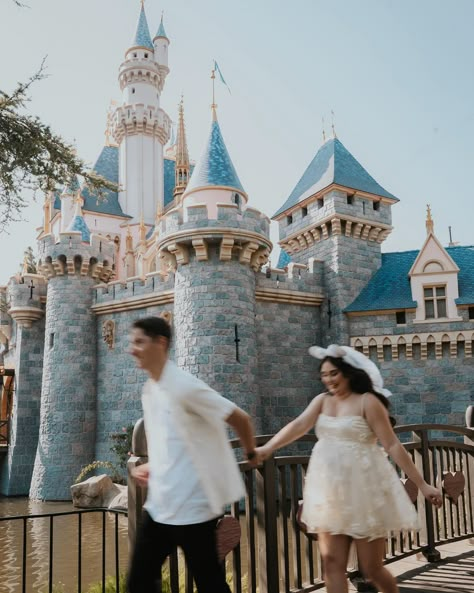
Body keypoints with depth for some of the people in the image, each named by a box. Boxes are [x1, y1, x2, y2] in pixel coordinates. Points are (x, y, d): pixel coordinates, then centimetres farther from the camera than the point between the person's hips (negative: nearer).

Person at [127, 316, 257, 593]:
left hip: (191, 505, -8)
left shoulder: (183, 385, -19)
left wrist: (251, 454, 2)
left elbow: (241, 418, -13)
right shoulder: (149, 389, 8)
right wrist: (150, 467, 7)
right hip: (159, 504, 8)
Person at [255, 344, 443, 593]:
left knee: (371, 568, 6)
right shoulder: (322, 400, 6)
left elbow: (393, 445, -9)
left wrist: (422, 484, -10)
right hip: (330, 491, 5)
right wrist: (267, 448, -22)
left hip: (363, 489, -5)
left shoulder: (368, 402, -9)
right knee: (332, 562, 5)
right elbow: (298, 426, -7)